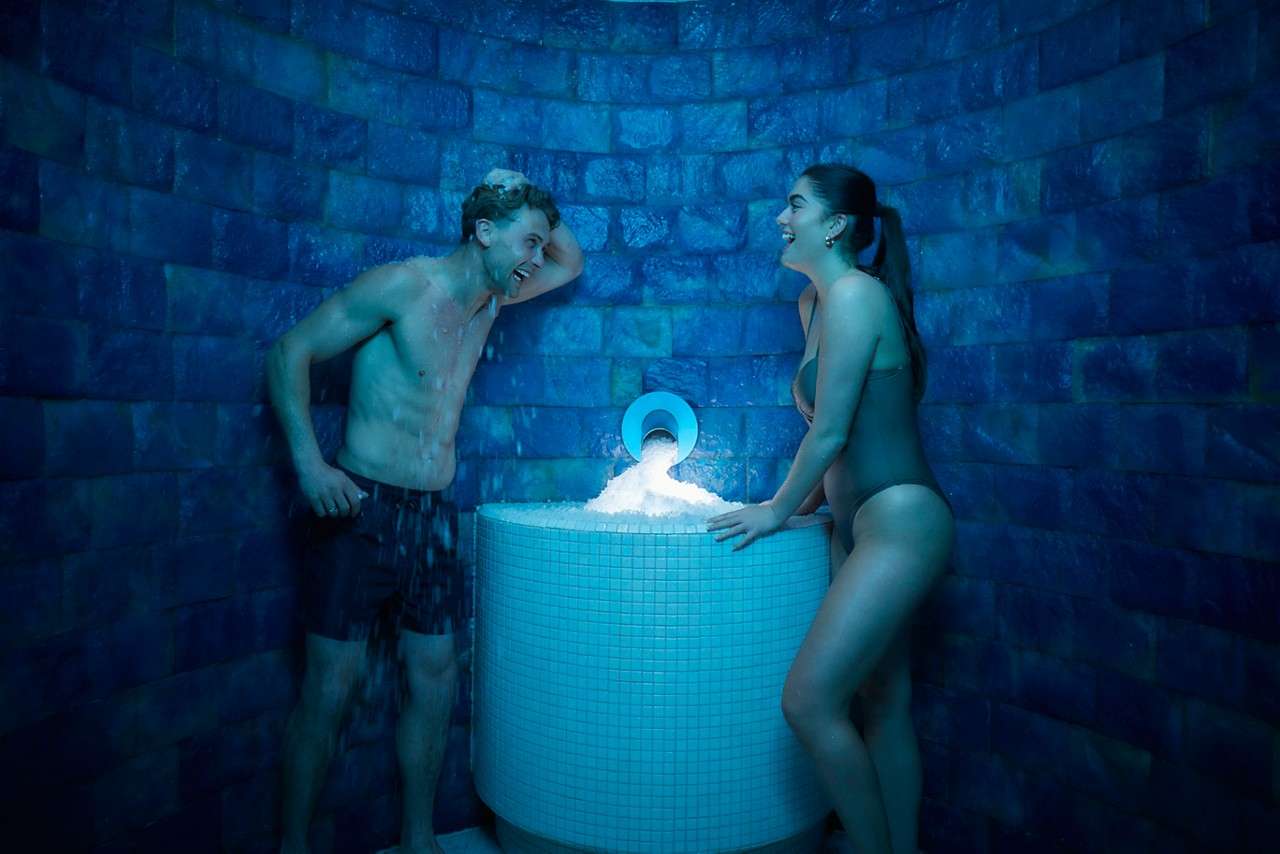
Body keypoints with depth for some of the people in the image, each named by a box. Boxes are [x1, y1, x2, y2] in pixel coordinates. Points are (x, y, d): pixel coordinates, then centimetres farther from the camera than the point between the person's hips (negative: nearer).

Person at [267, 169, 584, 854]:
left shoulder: (491, 296, 10)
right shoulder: (403, 284, -10)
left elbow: (571, 262, 27)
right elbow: (290, 351, -9)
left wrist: (539, 210, 9)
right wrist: (309, 462, -18)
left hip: (434, 515, 6)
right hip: (362, 507, -6)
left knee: (434, 675, 9)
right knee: (331, 683, 0)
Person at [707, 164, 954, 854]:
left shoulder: (854, 291, -14)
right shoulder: (813, 301, 14)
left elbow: (830, 432, -16)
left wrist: (779, 510, -5)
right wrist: (808, 501, 18)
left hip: (900, 520, -9)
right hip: (859, 525, 9)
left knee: (808, 701, -11)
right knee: (884, 701, 14)